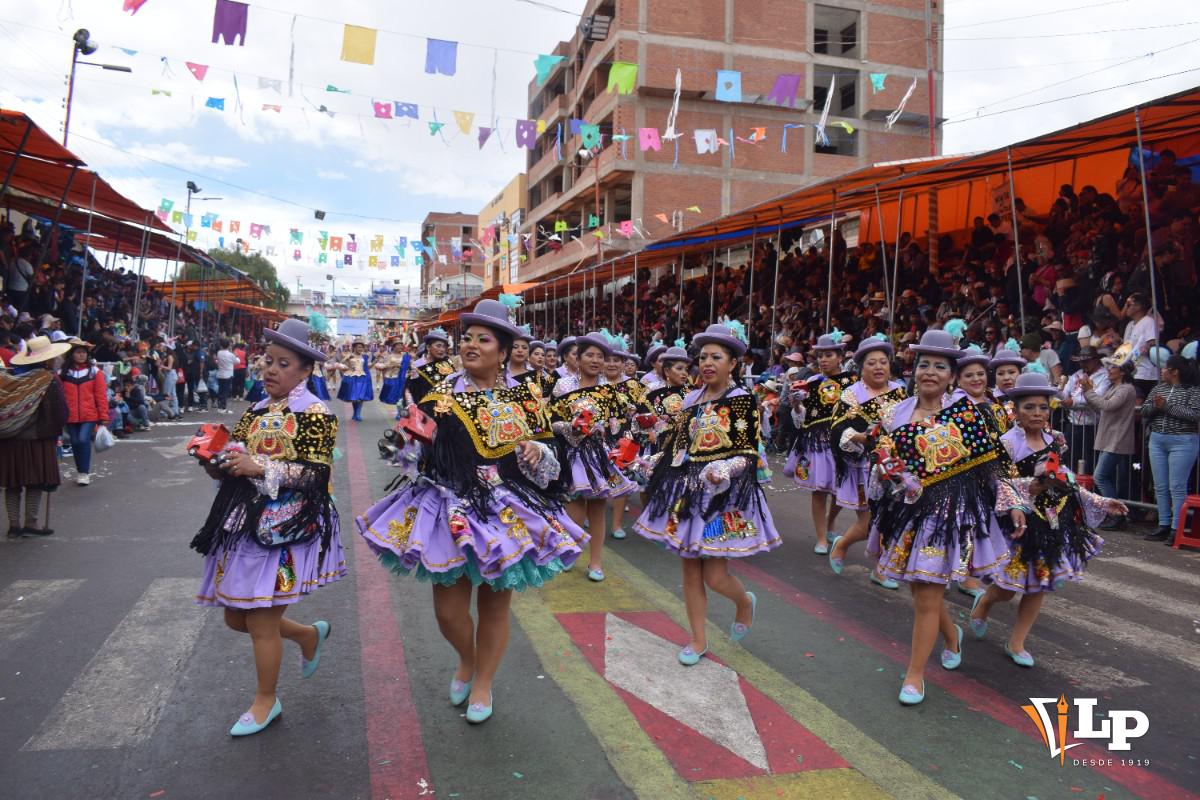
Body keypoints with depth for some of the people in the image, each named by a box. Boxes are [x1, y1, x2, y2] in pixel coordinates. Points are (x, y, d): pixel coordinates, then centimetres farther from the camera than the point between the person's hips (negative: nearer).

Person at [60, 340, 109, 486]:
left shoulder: (95, 372, 0)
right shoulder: (63, 374, 4)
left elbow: (101, 396, -1)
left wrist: (103, 417, -3)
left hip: (89, 415, -2)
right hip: (70, 416, 2)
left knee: (84, 440, -15)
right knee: (75, 443, 9)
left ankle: (85, 472, -2)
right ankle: (81, 472, 25)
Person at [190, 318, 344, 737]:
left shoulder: (315, 414, -9)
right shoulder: (255, 412, 13)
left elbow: (316, 475, -16)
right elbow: (235, 466, 19)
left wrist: (261, 468, -23)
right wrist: (217, 463, -3)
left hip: (285, 528, -8)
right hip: (245, 524, 8)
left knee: (261, 621, 1)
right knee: (236, 616, 12)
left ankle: (266, 701, 24)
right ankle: (310, 634, 36)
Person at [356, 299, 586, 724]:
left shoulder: (525, 398, 1)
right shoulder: (442, 396, 1)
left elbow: (549, 458, 6)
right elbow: (415, 453, 6)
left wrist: (537, 452, -14)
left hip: (509, 514, 0)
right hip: (452, 511, 1)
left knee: (494, 606, 11)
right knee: (448, 608, 3)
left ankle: (483, 684, 35)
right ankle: (466, 660, 39)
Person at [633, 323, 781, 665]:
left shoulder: (743, 400, -7)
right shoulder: (692, 399, 9)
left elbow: (748, 453, -11)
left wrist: (725, 470, -28)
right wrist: (658, 472, 12)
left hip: (723, 494, -5)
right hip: (687, 491, 5)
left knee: (715, 576, -5)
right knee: (690, 570, 8)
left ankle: (745, 602, 30)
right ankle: (698, 640, 23)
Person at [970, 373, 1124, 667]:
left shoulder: (1056, 441, 5)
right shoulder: (1007, 442, -14)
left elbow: (1065, 482, 13)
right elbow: (1001, 483, -19)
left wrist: (1101, 503, 10)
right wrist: (1016, 507, -37)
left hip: (1053, 518, 6)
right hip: (1020, 520, -6)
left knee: (1039, 584, 8)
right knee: (1009, 588, -2)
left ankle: (1016, 643, 21)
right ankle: (984, 601, 34)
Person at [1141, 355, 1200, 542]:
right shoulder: (1159, 387, 12)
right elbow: (1144, 411, 10)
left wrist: (1166, 406, -18)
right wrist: (1155, 407, -11)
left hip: (1182, 442, -6)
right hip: (1157, 441, 6)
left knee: (1177, 487, -5)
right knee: (1160, 487, 9)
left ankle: (1176, 529, 0)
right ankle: (1164, 526, 16)